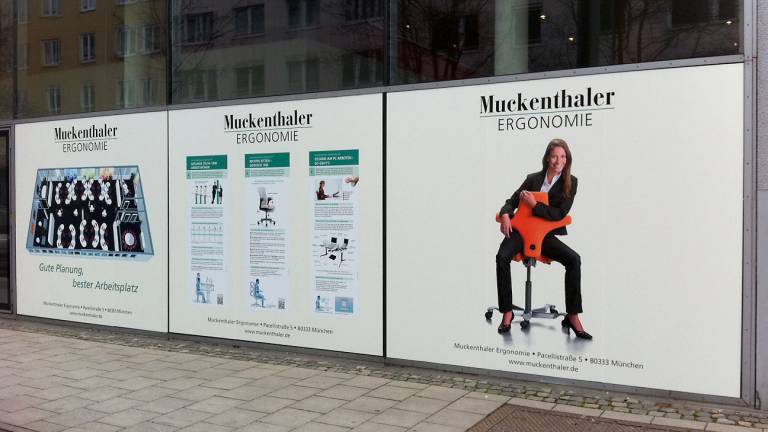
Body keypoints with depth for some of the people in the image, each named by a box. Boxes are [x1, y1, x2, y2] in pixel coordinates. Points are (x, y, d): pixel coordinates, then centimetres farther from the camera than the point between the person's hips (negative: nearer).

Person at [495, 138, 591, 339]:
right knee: (502, 257, -29)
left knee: (574, 259, -26)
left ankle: (572, 317, -17)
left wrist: (534, 204, -15)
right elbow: (512, 201, 13)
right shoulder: (533, 178, 10)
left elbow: (560, 214, -5)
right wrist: (505, 214, -10)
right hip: (521, 230, 0)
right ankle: (507, 312, -17)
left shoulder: (571, 182, 4)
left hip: (546, 235, 0)